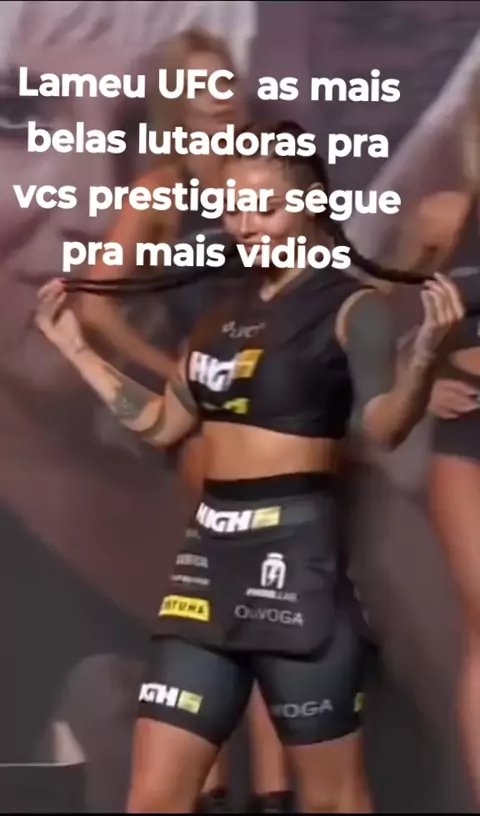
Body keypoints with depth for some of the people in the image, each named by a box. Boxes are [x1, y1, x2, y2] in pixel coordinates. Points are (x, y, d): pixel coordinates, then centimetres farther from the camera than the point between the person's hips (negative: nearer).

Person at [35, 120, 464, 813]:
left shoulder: (350, 307, -6)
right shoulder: (226, 313, 14)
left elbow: (385, 426, -21)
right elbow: (161, 423, 23)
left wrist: (426, 352, -40)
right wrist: (74, 347, 22)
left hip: (295, 552, -7)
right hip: (211, 549, 7)